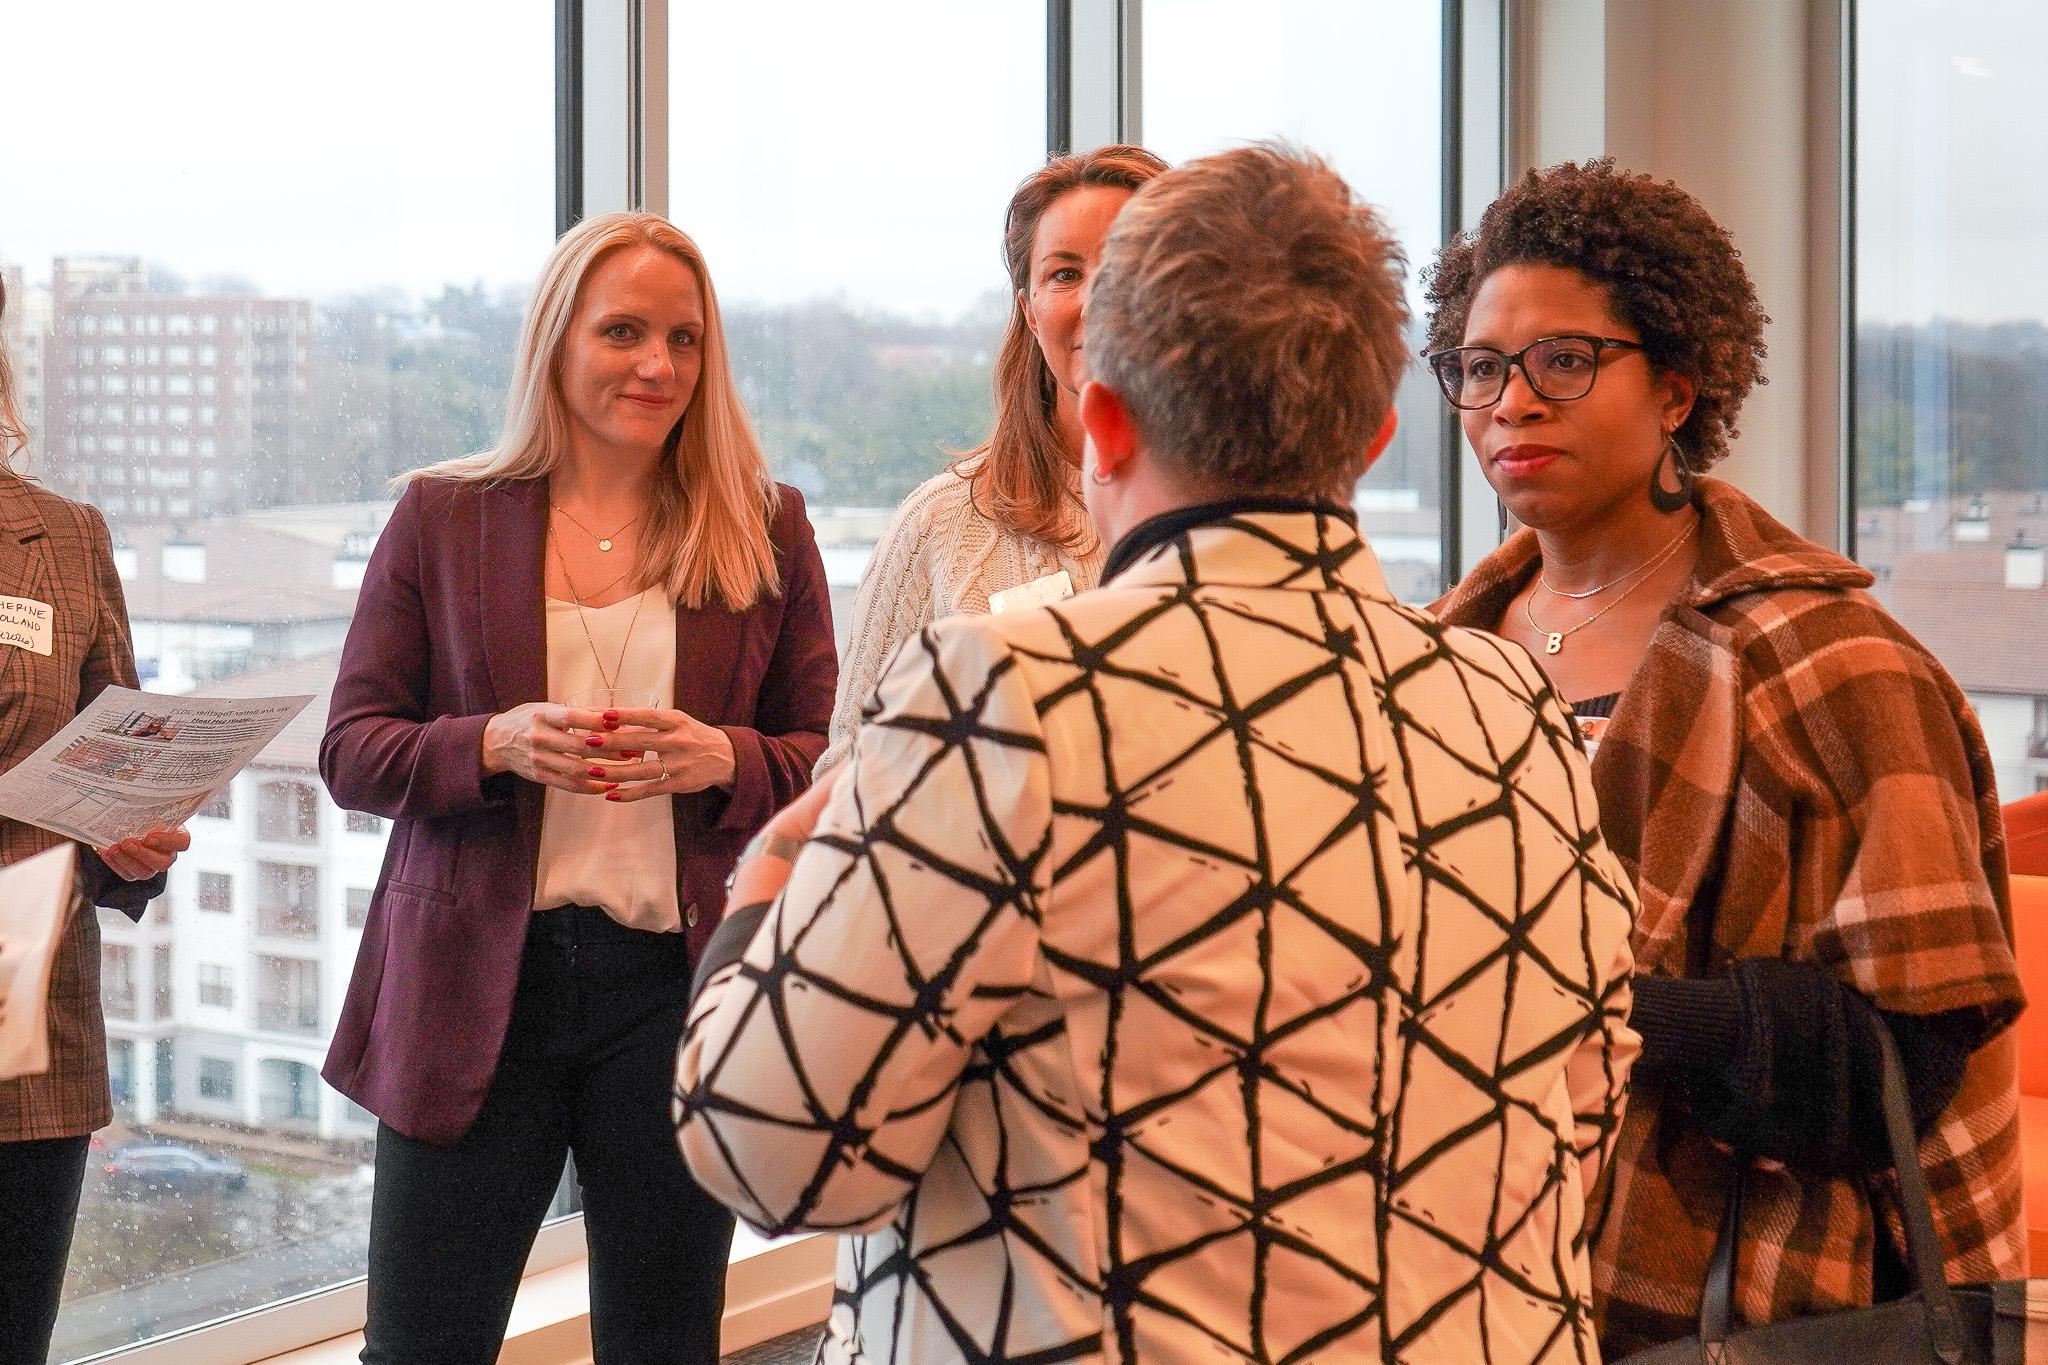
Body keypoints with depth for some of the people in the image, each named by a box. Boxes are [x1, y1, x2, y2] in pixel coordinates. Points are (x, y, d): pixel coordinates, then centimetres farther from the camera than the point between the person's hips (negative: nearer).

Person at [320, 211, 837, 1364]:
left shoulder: (765, 528, 6)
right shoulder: (443, 516, 6)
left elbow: (832, 760, 6)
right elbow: (350, 751, 4)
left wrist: (723, 759, -15)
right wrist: (497, 744, -15)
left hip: (680, 984, 0)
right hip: (474, 986, 0)